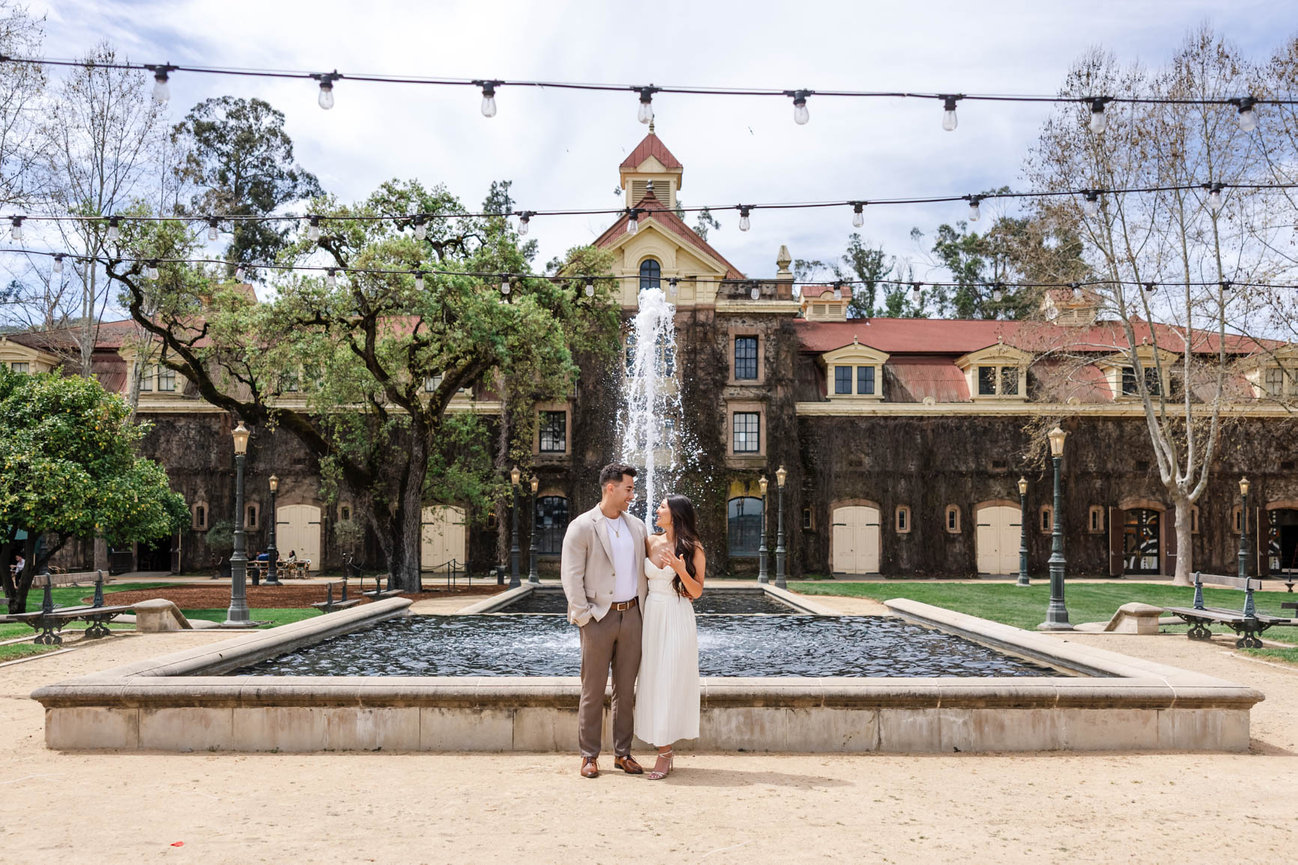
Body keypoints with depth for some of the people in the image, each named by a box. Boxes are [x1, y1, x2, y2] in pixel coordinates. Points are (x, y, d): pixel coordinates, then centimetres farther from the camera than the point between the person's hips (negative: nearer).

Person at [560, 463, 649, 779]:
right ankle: (589, 756, 12)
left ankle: (622, 753, 20)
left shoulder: (637, 526, 11)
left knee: (626, 688, 10)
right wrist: (583, 616, -12)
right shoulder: (581, 527, -5)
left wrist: (644, 608, 8)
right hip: (599, 617, -5)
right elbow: (571, 576, -8)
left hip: (631, 616, 5)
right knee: (593, 690, 3)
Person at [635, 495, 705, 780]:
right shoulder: (650, 542, 7)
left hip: (677, 620, -4)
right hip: (651, 616, 5)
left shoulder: (693, 549, -4)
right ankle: (663, 749, 12)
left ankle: (665, 755, 2)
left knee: (670, 683, -3)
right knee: (652, 683, 4)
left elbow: (696, 592, -5)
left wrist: (681, 569, -20)